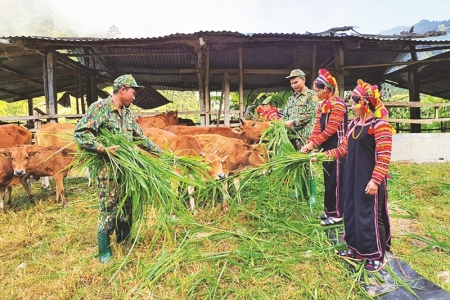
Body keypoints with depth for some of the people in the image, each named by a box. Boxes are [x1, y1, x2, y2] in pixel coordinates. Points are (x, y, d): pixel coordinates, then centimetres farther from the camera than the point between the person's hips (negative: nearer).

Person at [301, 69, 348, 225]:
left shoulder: (338, 104, -15)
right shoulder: (322, 105, 11)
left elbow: (330, 129, -20)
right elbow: (317, 127, 7)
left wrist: (313, 143, -19)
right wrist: (310, 143, -6)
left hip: (337, 148, -8)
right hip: (327, 148, 8)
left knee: (335, 181, -1)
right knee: (328, 180, 14)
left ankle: (336, 214, 11)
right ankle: (329, 210, 26)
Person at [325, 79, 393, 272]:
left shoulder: (380, 125, -15)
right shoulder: (354, 123, 10)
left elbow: (384, 158, -18)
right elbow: (345, 148, 15)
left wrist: (375, 180, -21)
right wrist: (324, 155, 7)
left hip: (369, 180, -8)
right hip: (353, 178, 8)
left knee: (370, 216, 3)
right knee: (352, 212, 15)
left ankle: (376, 256, 21)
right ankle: (357, 249, 33)